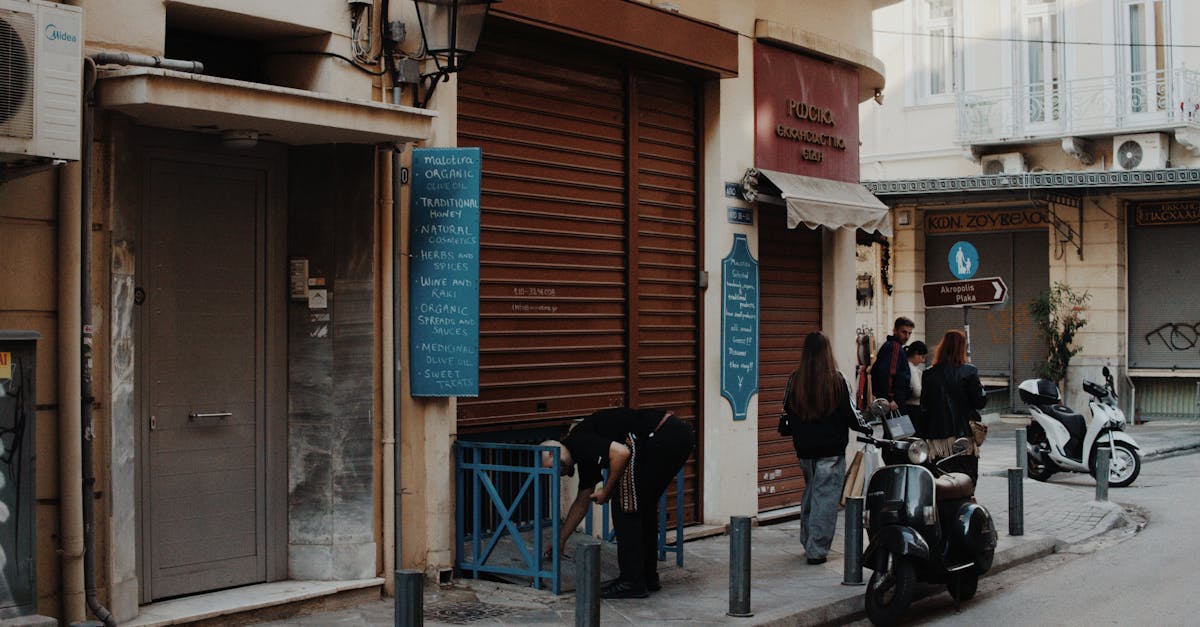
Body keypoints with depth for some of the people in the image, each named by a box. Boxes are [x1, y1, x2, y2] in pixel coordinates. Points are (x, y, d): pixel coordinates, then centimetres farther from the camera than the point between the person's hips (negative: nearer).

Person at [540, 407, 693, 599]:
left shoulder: (578, 442, -5)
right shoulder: (585, 459, 23)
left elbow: (621, 453, -20)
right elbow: (582, 503, 34)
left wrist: (606, 491, -4)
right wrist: (560, 541, 42)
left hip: (665, 436, -10)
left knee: (624, 501, -2)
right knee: (643, 504, 21)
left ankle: (632, 583, 2)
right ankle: (648, 577, 26)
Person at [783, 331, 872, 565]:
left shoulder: (794, 381, -5)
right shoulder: (837, 381, -13)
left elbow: (787, 410, 9)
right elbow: (851, 415, -6)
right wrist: (866, 428, 13)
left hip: (804, 449, 4)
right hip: (831, 450, -4)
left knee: (810, 492, 20)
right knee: (825, 497, 1)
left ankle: (807, 542, 28)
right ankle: (817, 550, 1)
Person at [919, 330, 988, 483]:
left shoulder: (929, 374, 2)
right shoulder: (968, 372, -6)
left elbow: (924, 407, 3)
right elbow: (980, 402, -6)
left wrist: (922, 438, 9)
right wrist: (980, 388, 14)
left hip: (938, 438, 2)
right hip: (964, 436, -2)